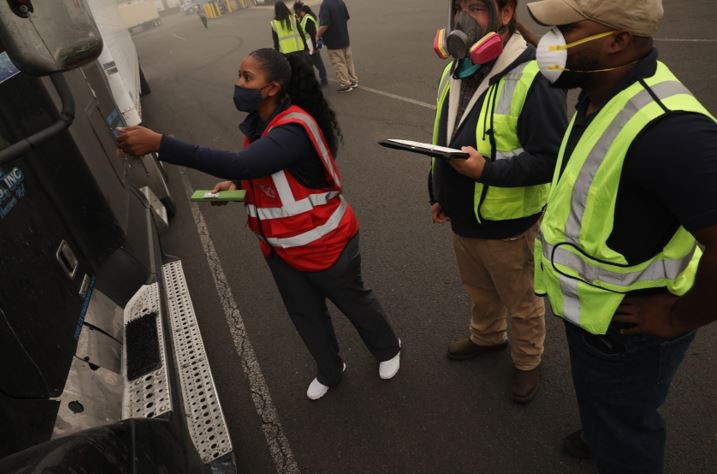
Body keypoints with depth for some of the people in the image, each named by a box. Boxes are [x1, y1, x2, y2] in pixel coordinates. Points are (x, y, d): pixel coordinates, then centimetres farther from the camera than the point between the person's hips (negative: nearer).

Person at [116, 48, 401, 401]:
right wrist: (235, 185, -6)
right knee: (305, 315, 22)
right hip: (281, 247, 8)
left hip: (323, 242, -8)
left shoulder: (294, 129, -31)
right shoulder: (258, 123, -1)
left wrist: (159, 144, -44)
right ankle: (329, 370, 49)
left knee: (352, 300, 17)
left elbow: (241, 164, -44)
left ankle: (388, 349, 49)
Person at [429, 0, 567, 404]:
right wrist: (439, 194, 15)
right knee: (479, 289, 28)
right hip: (462, 218, 7)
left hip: (507, 224, -7)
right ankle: (487, 337, 55)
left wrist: (486, 170, -32)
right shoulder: (456, 70, 5)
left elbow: (551, 159, -23)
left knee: (521, 302, 17)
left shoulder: (533, 76, -22)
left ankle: (528, 362, 43)